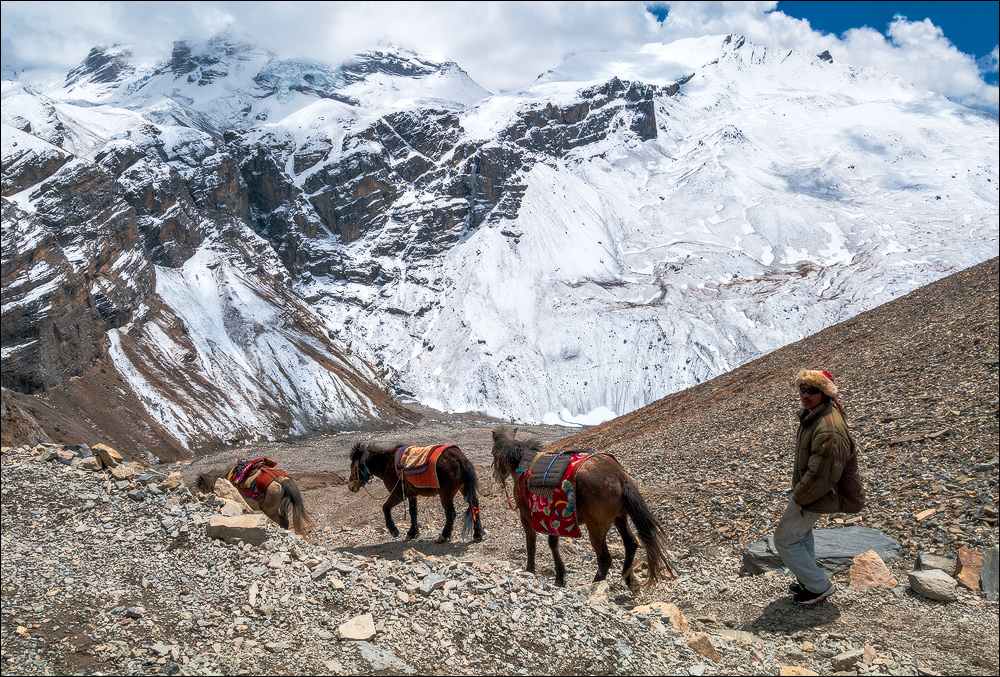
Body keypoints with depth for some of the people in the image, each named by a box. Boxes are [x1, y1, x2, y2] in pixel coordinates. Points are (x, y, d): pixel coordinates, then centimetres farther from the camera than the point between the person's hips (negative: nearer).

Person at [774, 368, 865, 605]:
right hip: (806, 487, 10)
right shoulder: (812, 414, -1)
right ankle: (808, 581, 45)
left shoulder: (828, 431, -34)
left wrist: (799, 498, -16)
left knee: (785, 540, 1)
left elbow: (821, 476, -30)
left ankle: (820, 586, 15)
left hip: (816, 496, -10)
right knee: (802, 534, 27)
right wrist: (798, 492, 16)